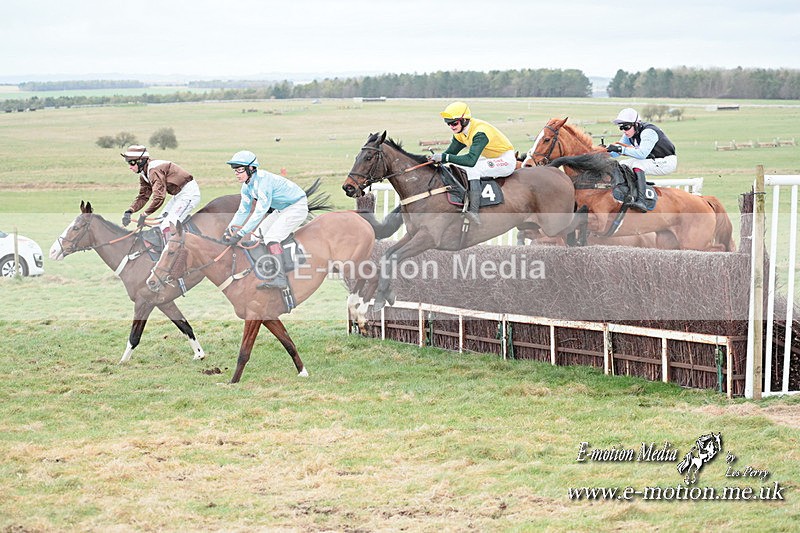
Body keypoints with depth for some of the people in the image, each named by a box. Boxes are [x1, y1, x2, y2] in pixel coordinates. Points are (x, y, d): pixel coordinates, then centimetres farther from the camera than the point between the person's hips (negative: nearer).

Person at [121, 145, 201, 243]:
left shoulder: (154, 170, -25)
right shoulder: (144, 175, 7)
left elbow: (159, 197, -31)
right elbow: (143, 196, 8)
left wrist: (144, 214, -23)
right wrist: (129, 211, -8)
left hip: (189, 193, -11)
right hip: (179, 195, 11)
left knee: (167, 226, -19)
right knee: (160, 223, 15)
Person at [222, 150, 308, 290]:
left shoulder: (263, 180, -30)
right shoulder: (247, 185, 0)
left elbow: (260, 211, -34)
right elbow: (243, 210, 8)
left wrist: (240, 233, -35)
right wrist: (230, 228, -7)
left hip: (297, 207, -10)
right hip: (281, 210, 10)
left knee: (271, 237, -25)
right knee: (258, 236, 8)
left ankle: (280, 278, -34)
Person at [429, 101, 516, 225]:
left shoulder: (479, 132, -31)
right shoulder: (460, 132, -2)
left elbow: (471, 160, -41)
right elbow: (450, 152, 3)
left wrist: (444, 157, -42)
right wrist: (437, 158, -17)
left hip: (506, 160, -10)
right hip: (489, 158, 10)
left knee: (472, 169, -30)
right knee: (455, 166, 2)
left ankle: (474, 212, -33)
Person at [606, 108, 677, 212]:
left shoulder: (648, 132, -27)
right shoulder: (629, 134, -1)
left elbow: (642, 154, -39)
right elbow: (617, 152, 3)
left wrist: (621, 149, -43)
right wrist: (605, 150, -18)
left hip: (667, 163, -9)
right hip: (652, 161, 9)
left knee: (637, 164, -32)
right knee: (622, 164, 2)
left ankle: (641, 201, -45)